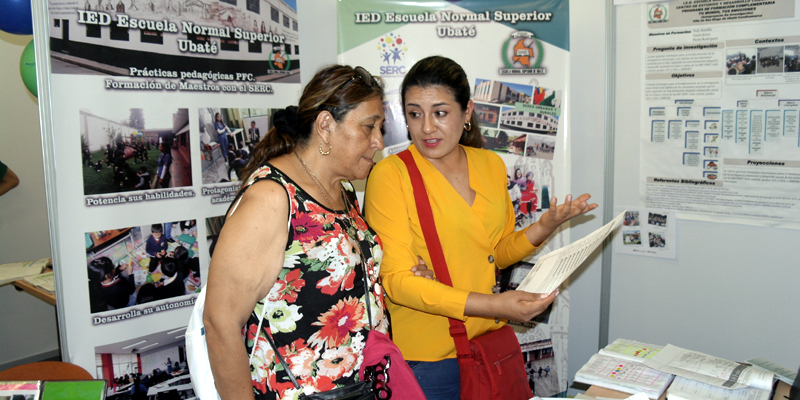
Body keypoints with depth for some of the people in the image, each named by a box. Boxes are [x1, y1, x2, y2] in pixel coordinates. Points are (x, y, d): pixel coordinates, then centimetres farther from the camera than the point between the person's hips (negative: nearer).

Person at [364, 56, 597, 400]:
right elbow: (396, 278, -18)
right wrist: (490, 305, -25)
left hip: (490, 343, 5)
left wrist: (545, 226, -3)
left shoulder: (491, 165, 5)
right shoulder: (390, 175, -14)